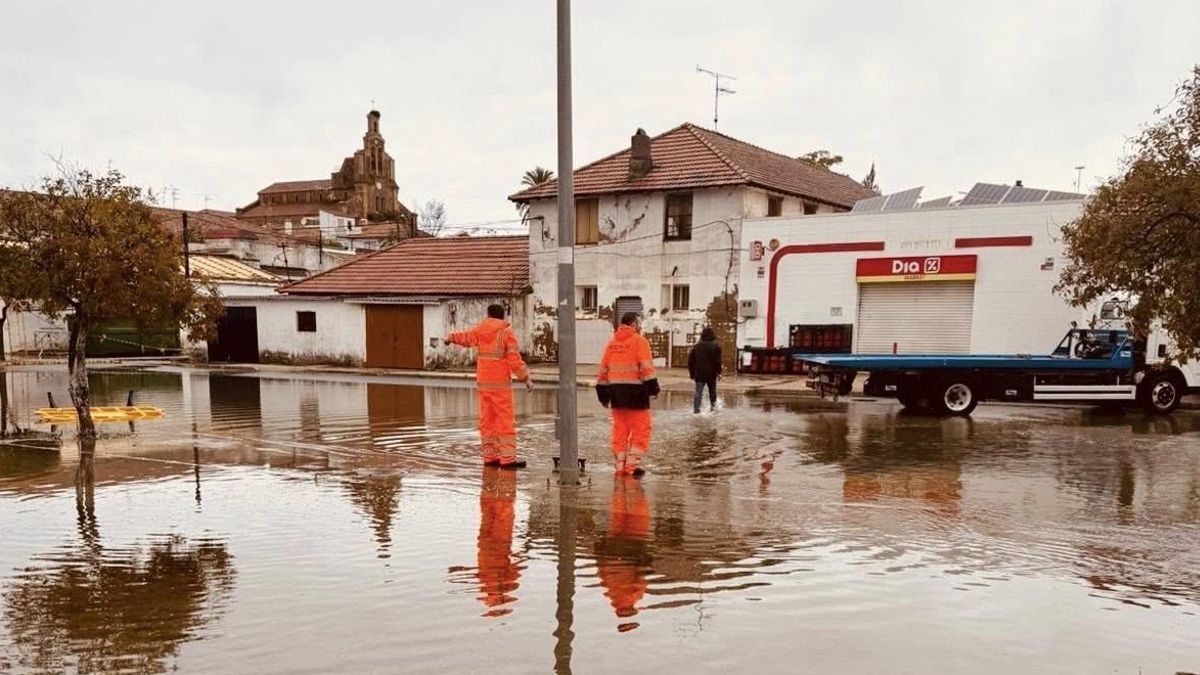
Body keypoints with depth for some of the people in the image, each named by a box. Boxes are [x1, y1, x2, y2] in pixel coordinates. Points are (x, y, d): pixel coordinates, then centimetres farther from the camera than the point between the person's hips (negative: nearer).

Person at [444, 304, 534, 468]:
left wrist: (451, 338, 43)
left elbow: (465, 337, 23)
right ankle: (508, 459, -11)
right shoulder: (507, 332, -8)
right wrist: (526, 378, -11)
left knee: (487, 420, 10)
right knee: (506, 421, -7)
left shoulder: (480, 330, 6)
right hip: (500, 383, -6)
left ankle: (490, 456, 12)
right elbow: (515, 359, -15)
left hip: (483, 382, 6)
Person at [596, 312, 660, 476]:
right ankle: (633, 463, -4)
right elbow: (646, 366, -15)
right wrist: (652, 384, -14)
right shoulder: (639, 341, -5)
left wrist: (602, 390, 17)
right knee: (641, 429, 1)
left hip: (616, 390, 6)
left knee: (620, 429, 12)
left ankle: (620, 465, 13)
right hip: (634, 390, -6)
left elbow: (603, 368, 14)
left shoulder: (612, 343, 14)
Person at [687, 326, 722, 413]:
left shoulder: (696, 346, 8)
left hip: (699, 374, 2)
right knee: (712, 391, 16)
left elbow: (690, 360, 10)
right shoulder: (715, 346, -4)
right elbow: (717, 361, -10)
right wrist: (718, 372, -4)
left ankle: (696, 408, -14)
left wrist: (692, 373, 17)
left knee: (698, 392, -2)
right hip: (711, 373, -2)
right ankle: (713, 406, 25)